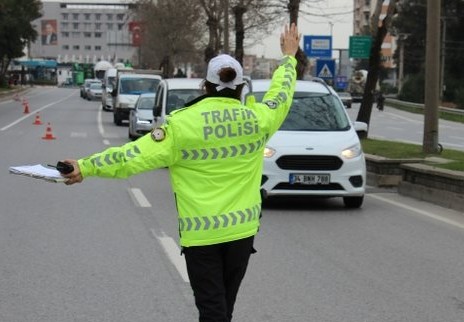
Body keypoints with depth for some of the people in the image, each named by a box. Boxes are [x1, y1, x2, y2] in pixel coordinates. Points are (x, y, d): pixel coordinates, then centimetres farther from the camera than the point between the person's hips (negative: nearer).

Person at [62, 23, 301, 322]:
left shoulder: (183, 123, -12)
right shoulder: (256, 119, -2)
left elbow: (136, 155, -16)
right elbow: (281, 95, 19)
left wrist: (86, 167, -13)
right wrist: (289, 57, 35)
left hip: (200, 232, -3)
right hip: (242, 228, 4)